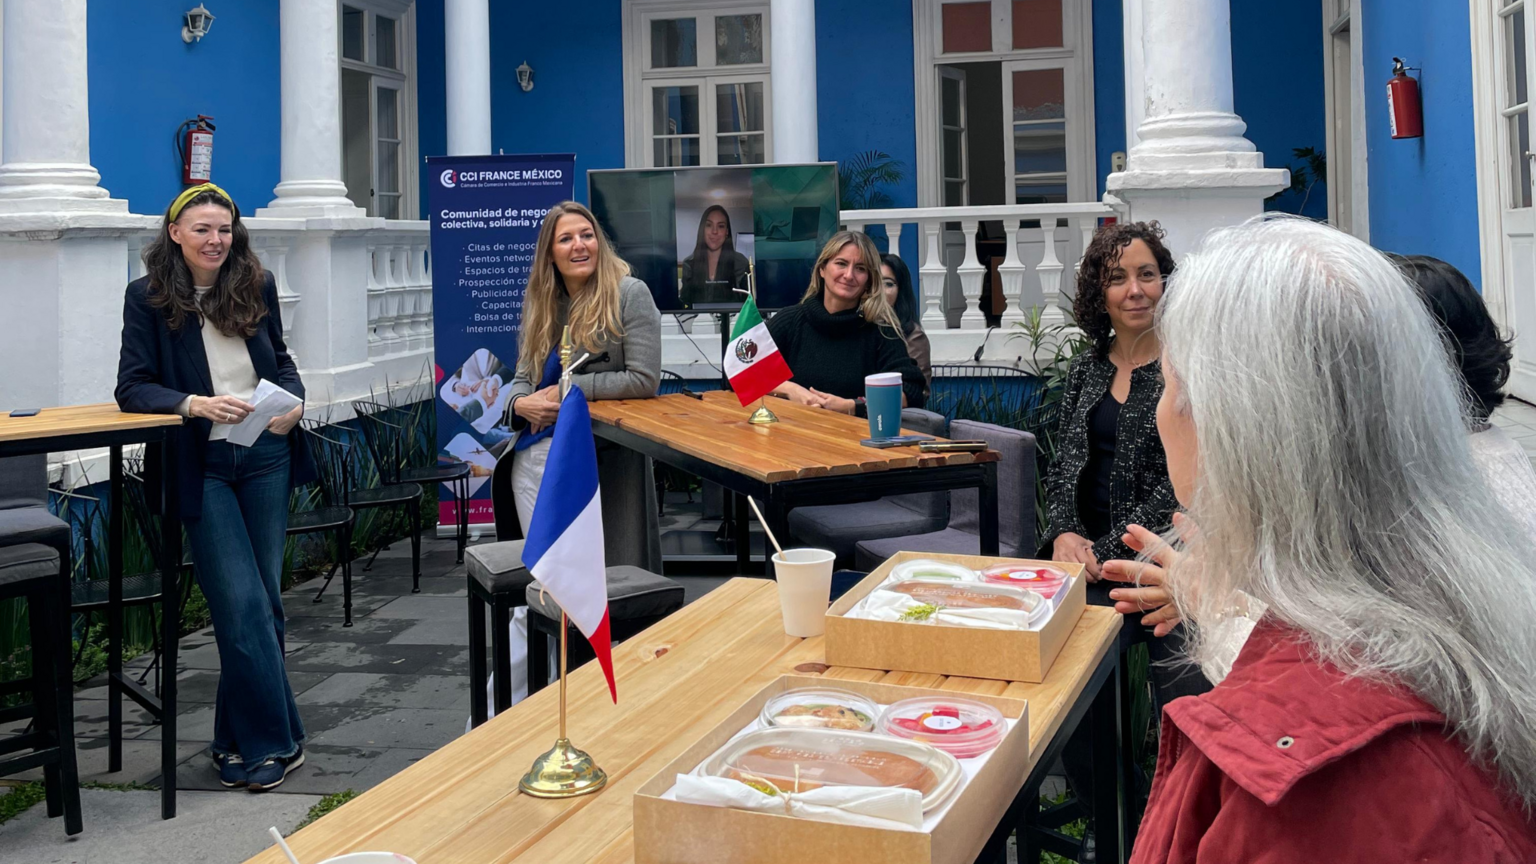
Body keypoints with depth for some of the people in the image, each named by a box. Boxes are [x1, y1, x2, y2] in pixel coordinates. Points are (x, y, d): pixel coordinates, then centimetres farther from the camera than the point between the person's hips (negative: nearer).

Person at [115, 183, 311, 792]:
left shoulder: (257, 286, 6)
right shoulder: (148, 297, -3)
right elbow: (131, 388, -6)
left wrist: (294, 399, -2)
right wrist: (194, 404, -23)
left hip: (266, 459, 4)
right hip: (202, 468, -4)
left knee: (262, 601, 7)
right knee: (243, 604, -9)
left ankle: (239, 740, 20)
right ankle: (273, 741, 0)